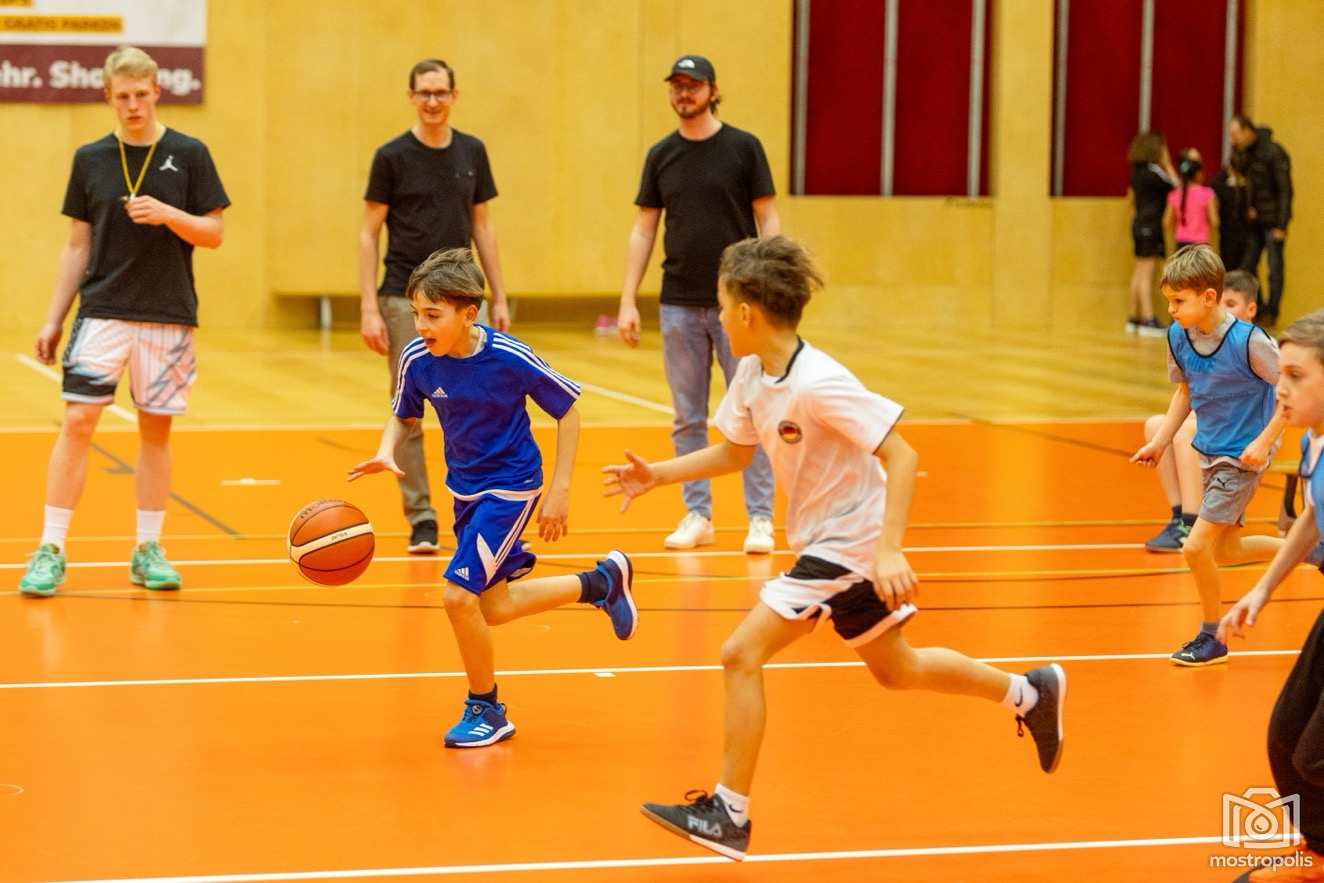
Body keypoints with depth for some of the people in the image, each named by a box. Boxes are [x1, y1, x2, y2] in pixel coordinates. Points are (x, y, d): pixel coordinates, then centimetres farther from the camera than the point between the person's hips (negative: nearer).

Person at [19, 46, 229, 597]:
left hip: (168, 317, 0)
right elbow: (78, 245, 9)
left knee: (156, 429, 6)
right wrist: (53, 318, 6)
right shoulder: (90, 159, 5)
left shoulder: (188, 155, 1)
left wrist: (168, 214, -18)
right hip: (102, 312, 0)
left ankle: (148, 551, 15)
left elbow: (214, 234, 0)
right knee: (77, 422, -8)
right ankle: (51, 551, -4)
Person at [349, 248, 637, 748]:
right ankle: (601, 582, 35)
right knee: (490, 609, 13)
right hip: (464, 487, 6)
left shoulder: (511, 359, -25)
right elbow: (404, 418, 5)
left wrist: (560, 490, -13)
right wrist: (386, 453, -17)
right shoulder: (417, 359, -14)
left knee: (459, 595, -17)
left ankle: (486, 711, 6)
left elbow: (568, 411, -12)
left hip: (510, 486, -6)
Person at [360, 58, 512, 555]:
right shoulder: (393, 156, -3)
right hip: (405, 299, -3)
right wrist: (368, 308, -9)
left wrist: (499, 298, 9)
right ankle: (420, 520, 5)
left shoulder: (472, 152, 7)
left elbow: (482, 226, 13)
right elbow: (369, 233, -2)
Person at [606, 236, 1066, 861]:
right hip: (827, 545, 10)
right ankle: (1029, 693, 38)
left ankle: (729, 815, -5)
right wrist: (655, 476, 2)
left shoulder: (817, 384, -26)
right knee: (894, 669, 22)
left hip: (848, 546, -10)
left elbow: (902, 457, -26)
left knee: (741, 655, -13)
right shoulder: (753, 375, 0)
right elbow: (732, 454, 15)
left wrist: (890, 552, -33)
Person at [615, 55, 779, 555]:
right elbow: (643, 231, 8)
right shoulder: (661, 156, 7)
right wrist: (627, 301, 2)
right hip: (679, 303, 3)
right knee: (688, 418, 6)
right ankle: (697, 515, 14)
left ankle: (760, 518, 3)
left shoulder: (743, 148, -1)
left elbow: (768, 219, -1)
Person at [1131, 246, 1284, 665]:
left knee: (1197, 547, -11)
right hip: (1209, 452, 8)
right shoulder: (1177, 336, -5)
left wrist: (1264, 441, -22)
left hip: (1242, 457, -8)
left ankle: (1211, 638, 9)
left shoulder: (1247, 340, -25)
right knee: (1225, 551, 17)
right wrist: (1160, 441, 6)